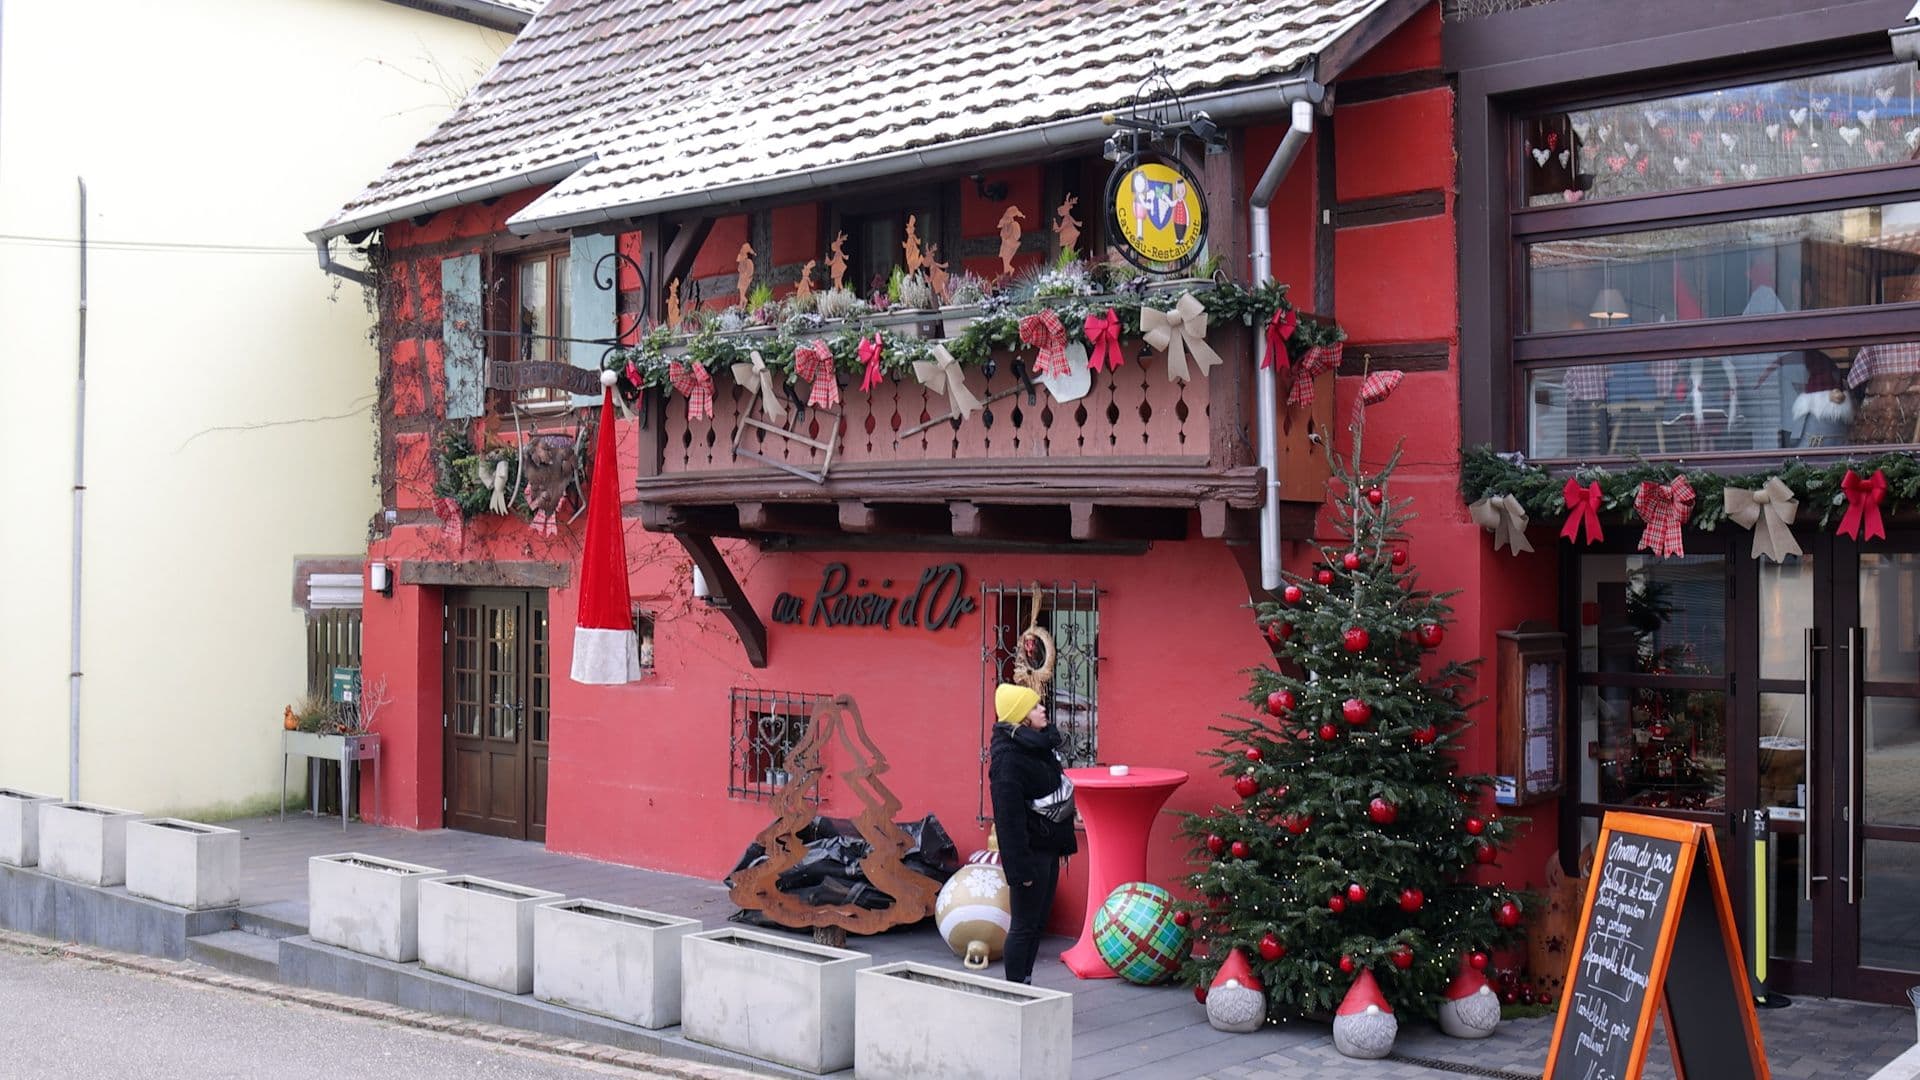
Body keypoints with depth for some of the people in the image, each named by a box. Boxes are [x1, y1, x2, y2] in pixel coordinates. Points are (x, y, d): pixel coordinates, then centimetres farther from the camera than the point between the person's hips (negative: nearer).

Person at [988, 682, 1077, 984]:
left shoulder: (1041, 744, 8)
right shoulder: (1008, 757, -20)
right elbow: (1009, 814, -22)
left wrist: (1064, 841, 16)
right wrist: (1020, 865, -23)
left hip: (1048, 847, 9)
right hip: (1030, 851, -9)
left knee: (1038, 922, 15)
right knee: (1025, 925, 0)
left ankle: (1025, 987, 25)